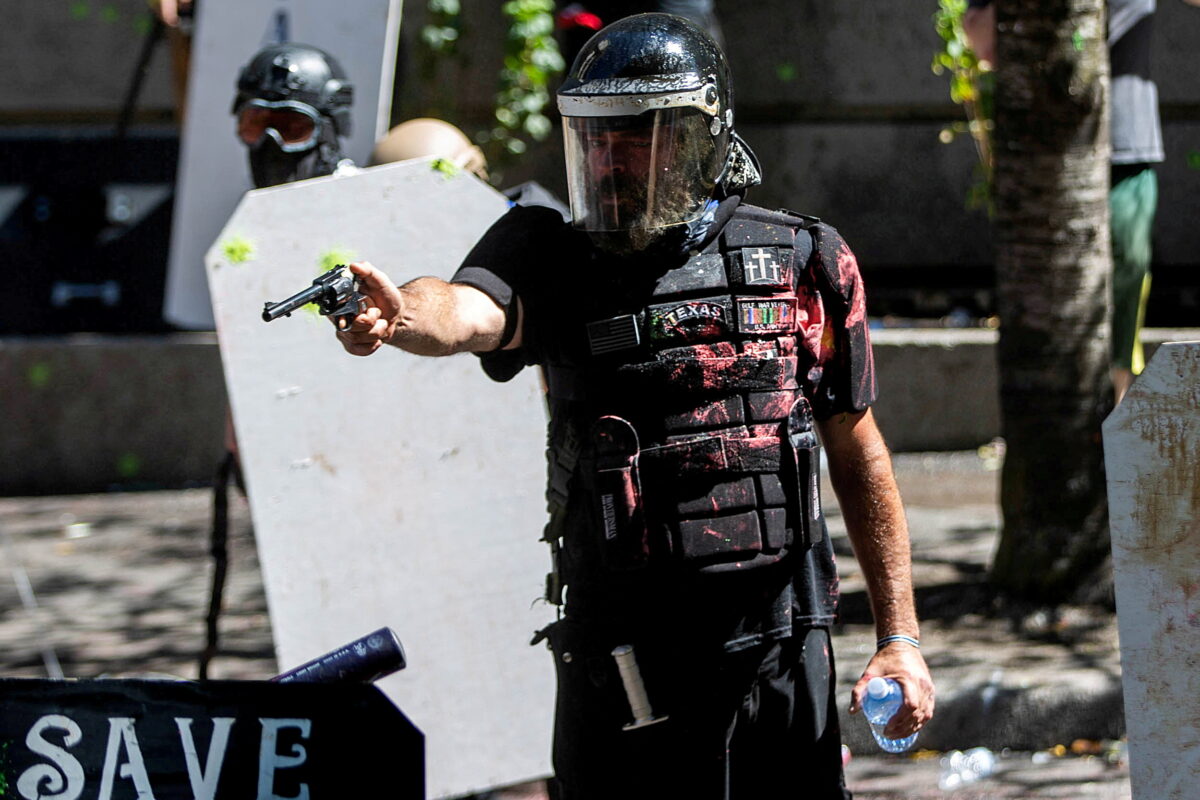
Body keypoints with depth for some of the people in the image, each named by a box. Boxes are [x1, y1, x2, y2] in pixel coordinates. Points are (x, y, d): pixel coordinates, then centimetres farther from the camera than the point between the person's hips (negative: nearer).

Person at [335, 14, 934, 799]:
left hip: (777, 650, 0)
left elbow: (859, 453, 11)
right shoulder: (555, 263, 1)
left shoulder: (803, 264, 4)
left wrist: (900, 635, 9)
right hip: (617, 665, 0)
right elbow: (463, 312, -22)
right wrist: (402, 313, -47)